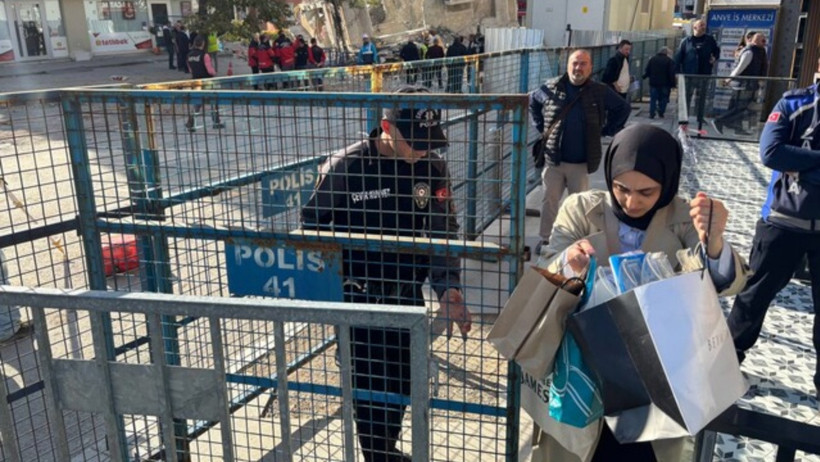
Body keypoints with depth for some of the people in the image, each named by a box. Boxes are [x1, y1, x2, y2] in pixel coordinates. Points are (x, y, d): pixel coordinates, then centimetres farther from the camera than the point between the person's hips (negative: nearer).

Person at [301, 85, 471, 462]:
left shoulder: (433, 166, -6)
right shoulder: (343, 167, -16)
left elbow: (443, 231, 1)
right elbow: (313, 230, -5)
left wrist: (448, 288, -9)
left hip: (408, 296, 4)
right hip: (359, 300, -4)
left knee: (402, 382, 18)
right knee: (370, 387, 4)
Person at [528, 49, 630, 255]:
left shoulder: (600, 92, -2)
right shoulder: (551, 88, -1)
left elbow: (623, 108, 12)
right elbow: (532, 102, 18)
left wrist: (606, 130, 6)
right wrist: (540, 126, 11)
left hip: (581, 163, 0)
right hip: (553, 160, 1)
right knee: (549, 201, 7)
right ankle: (545, 239, 20)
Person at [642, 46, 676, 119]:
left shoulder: (652, 59, 5)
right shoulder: (669, 61, -4)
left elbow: (647, 71, 7)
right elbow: (672, 74, -7)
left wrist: (644, 76, 25)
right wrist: (672, 84, -4)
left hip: (653, 83, 2)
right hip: (664, 84, -2)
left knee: (653, 99, 5)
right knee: (663, 99, 8)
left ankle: (652, 114, -1)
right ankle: (661, 113, 6)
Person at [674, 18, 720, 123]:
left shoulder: (710, 40, 7)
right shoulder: (686, 41, -2)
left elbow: (717, 50, 20)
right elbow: (678, 58, -3)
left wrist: (715, 57, -2)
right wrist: (678, 72, -10)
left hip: (704, 74, 3)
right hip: (689, 74, -3)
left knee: (702, 97, 9)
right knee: (687, 96, 1)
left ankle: (700, 117, 17)